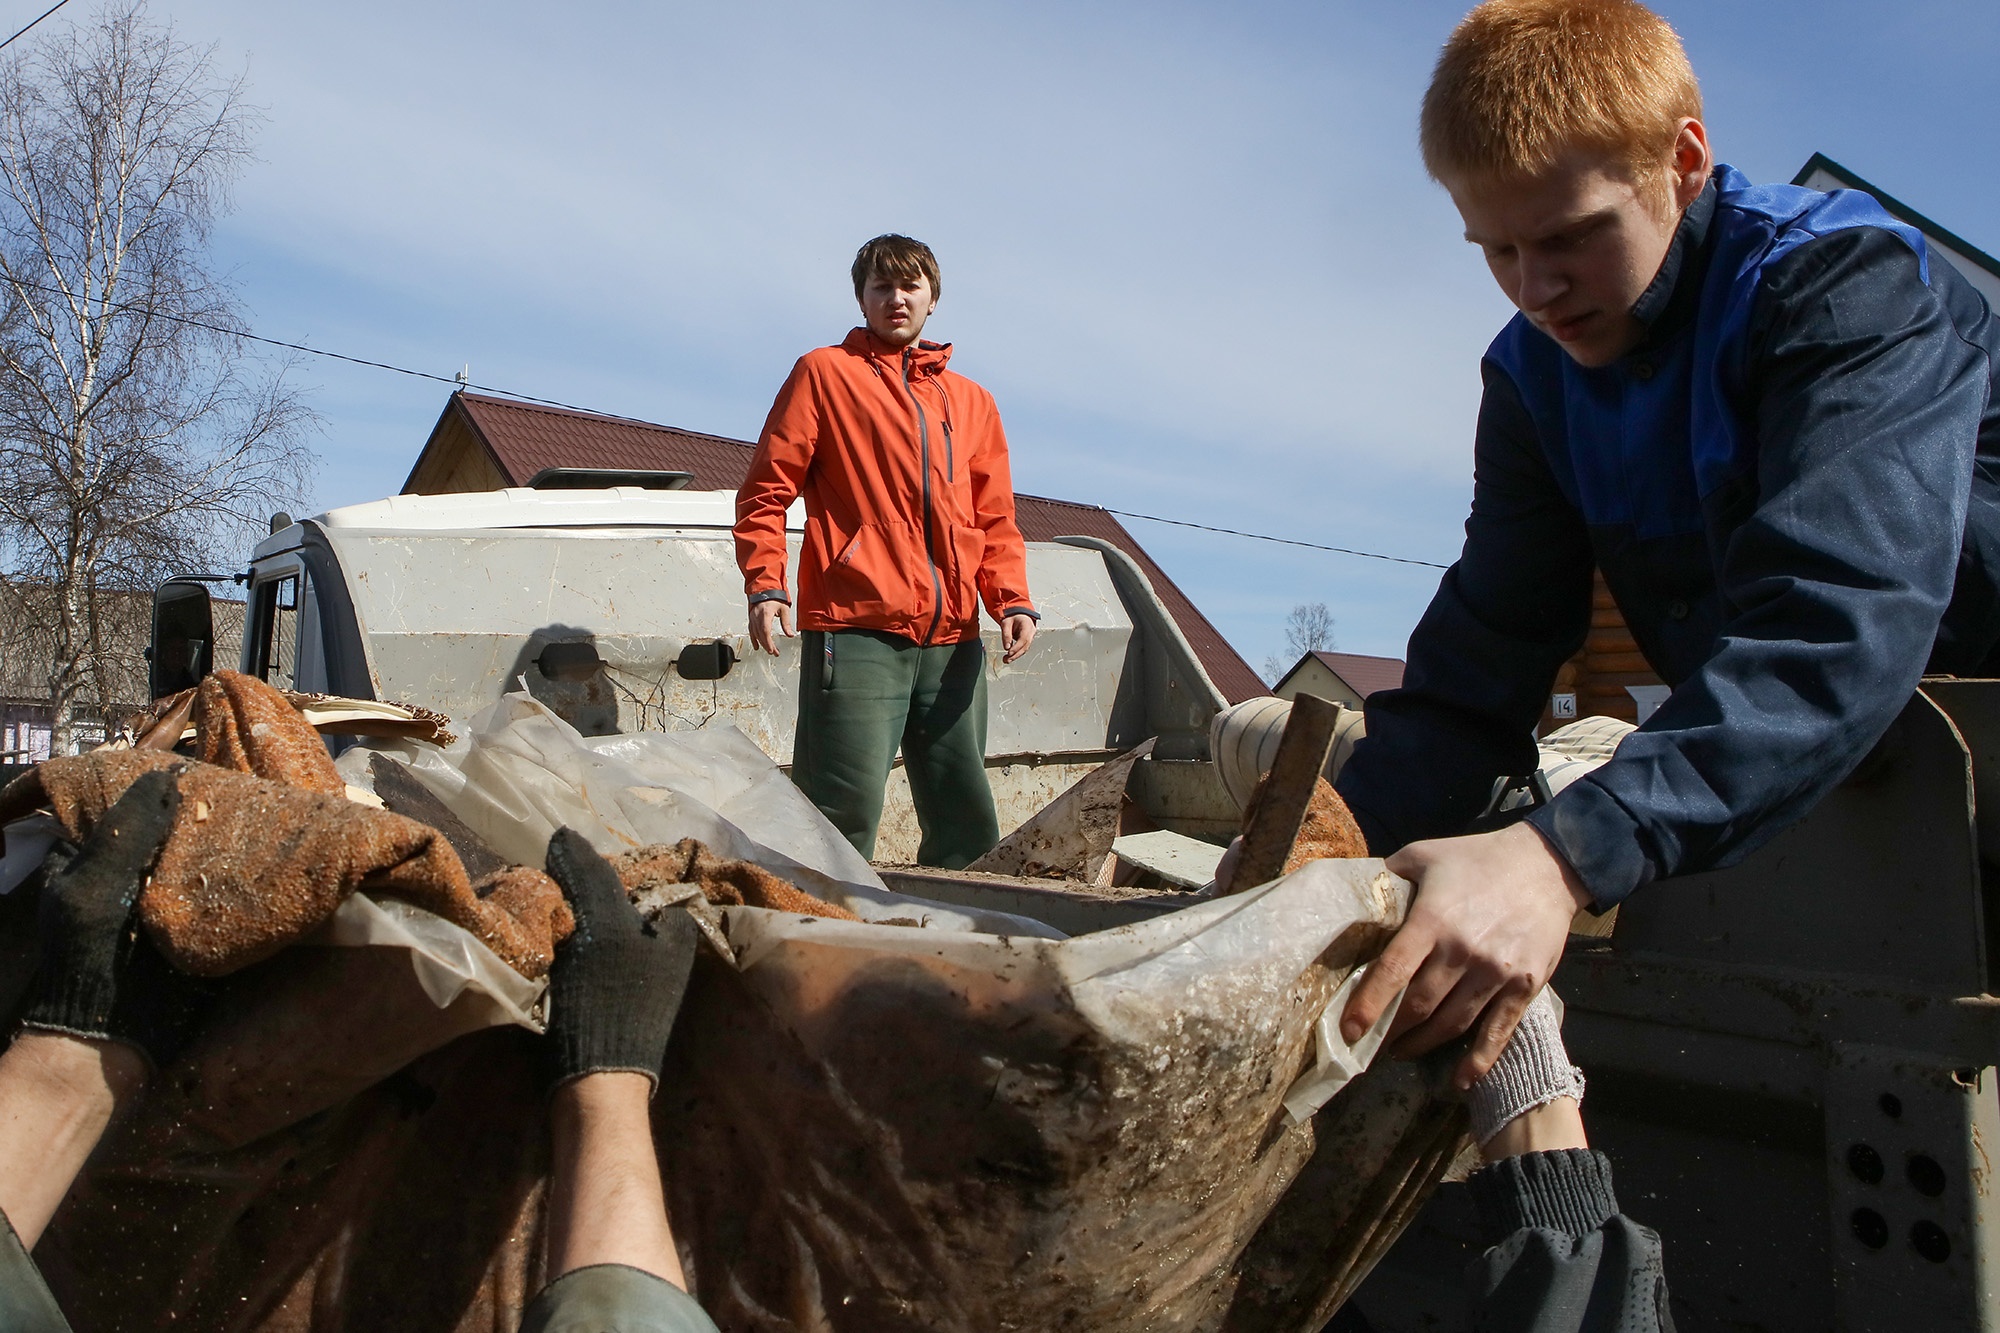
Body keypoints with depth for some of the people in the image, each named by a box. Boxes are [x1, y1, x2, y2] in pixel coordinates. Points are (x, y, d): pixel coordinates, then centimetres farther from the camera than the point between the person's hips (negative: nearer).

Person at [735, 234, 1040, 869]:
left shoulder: (972, 401, 22)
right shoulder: (824, 373, 10)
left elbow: (995, 519, 20)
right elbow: (766, 489, 4)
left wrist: (1012, 601, 3)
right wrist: (764, 585, -10)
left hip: (954, 640, 5)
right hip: (856, 632, -5)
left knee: (969, 825, 7)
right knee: (845, 816, -11)